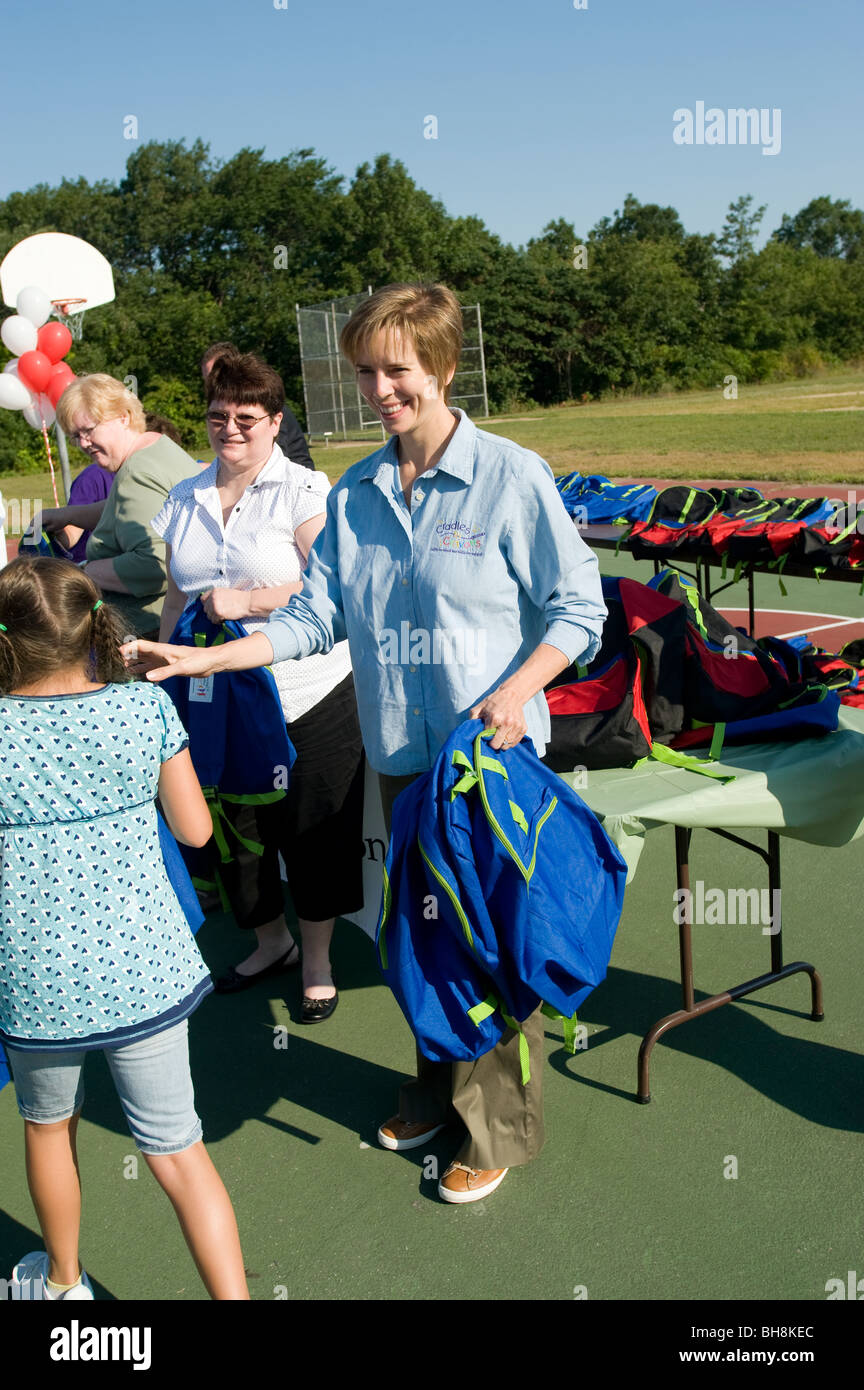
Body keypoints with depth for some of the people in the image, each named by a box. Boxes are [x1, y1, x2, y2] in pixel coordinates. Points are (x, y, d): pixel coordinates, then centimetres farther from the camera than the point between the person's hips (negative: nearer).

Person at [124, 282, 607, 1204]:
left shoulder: (511, 476, -9)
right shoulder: (354, 494, 5)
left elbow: (577, 607, -7)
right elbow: (315, 614, 5)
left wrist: (515, 694, -22)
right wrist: (199, 658, -4)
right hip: (400, 751, 5)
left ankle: (500, 1128, 24)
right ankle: (437, 1092, 40)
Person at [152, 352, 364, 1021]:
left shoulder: (304, 490, -6)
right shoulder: (184, 499, 10)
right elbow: (178, 594, 16)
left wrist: (246, 600, -24)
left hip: (307, 696, -5)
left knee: (312, 834, 6)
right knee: (235, 828, 15)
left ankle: (318, 959, 27)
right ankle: (272, 940, 39)